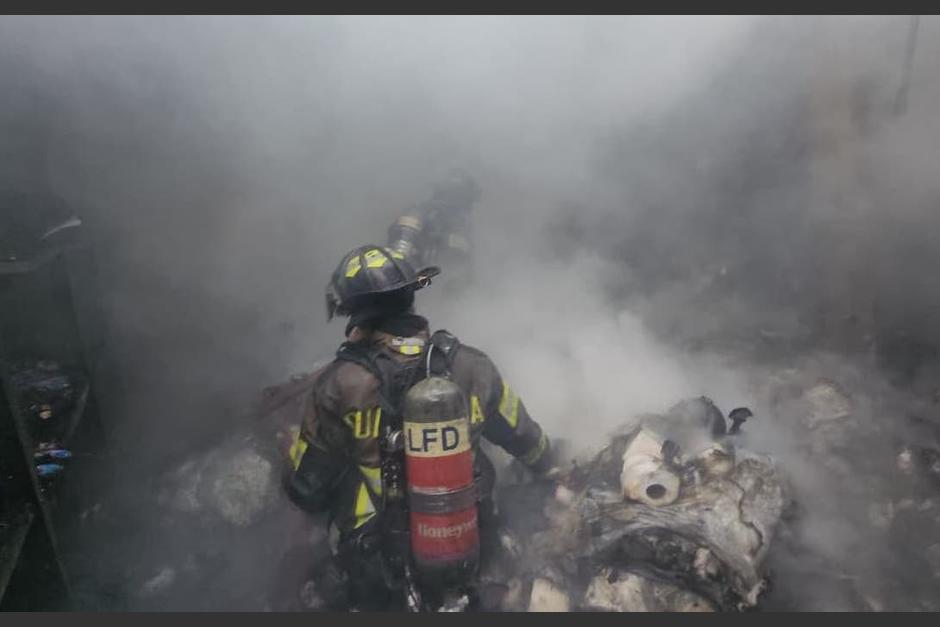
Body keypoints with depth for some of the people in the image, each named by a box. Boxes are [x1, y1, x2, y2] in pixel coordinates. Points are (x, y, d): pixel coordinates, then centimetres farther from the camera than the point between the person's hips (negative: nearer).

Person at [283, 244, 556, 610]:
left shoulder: (340, 384, -20)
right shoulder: (470, 367, -12)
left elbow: (305, 487, -8)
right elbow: (523, 436, 5)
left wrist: (313, 503, 16)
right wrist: (546, 467, 26)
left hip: (378, 566, -1)